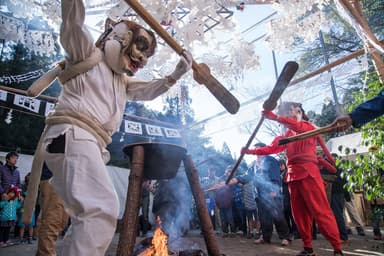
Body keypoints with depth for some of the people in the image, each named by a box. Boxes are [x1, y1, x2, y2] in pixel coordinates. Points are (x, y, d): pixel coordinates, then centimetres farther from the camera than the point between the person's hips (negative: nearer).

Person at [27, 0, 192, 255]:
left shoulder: (122, 80, 29)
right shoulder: (88, 52, 7)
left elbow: (149, 91, 31)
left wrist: (175, 76, 19)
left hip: (88, 144, 10)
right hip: (72, 136, -10)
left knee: (91, 214, 15)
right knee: (103, 209, -26)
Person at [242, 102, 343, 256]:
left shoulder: (307, 126, 6)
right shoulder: (286, 135, 22)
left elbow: (298, 127, -19)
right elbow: (271, 148, 16)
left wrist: (275, 117, -27)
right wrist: (250, 151, 7)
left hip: (308, 173, -6)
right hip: (293, 176, 6)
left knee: (321, 211, -7)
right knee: (299, 214, 6)